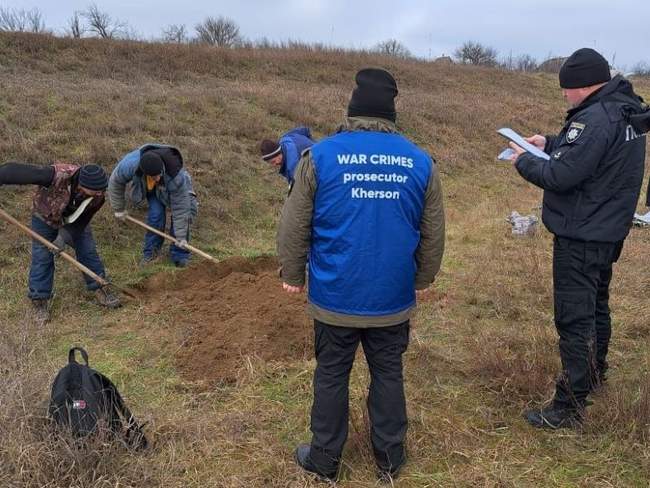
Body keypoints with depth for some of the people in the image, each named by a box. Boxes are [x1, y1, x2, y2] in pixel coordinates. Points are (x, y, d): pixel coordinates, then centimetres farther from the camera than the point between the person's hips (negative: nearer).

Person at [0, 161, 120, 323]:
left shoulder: (97, 196, -31)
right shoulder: (58, 175, -46)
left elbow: (82, 220, -18)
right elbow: (17, 171, -44)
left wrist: (65, 235, -30)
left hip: (74, 220, 3)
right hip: (45, 217, -3)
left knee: (88, 251, 3)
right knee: (42, 257, -2)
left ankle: (100, 289, 20)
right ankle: (39, 301, 12)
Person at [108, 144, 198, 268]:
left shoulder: (177, 177, -46)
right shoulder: (130, 164, -41)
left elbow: (180, 208, -35)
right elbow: (115, 182, -18)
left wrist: (181, 236, -28)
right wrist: (119, 209, -7)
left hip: (170, 188, -1)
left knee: (184, 212, -17)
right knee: (156, 214, -19)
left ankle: (179, 256, 1)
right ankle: (151, 251, 4)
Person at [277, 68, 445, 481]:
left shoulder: (321, 155, -9)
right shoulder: (421, 162, -2)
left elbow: (295, 227, -5)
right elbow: (433, 234, 6)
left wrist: (293, 275, 9)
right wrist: (423, 279, 20)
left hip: (334, 298, -1)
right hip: (393, 300, 2)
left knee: (331, 377, 13)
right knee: (388, 375, 16)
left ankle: (325, 460, 28)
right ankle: (390, 458, 31)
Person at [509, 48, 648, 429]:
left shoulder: (595, 119, -24)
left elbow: (562, 176, -24)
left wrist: (524, 161, -8)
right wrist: (550, 143, 8)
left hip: (581, 237, -10)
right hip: (609, 231, 10)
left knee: (574, 318, -5)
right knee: (596, 305, 25)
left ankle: (570, 406, 2)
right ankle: (595, 372, 44)